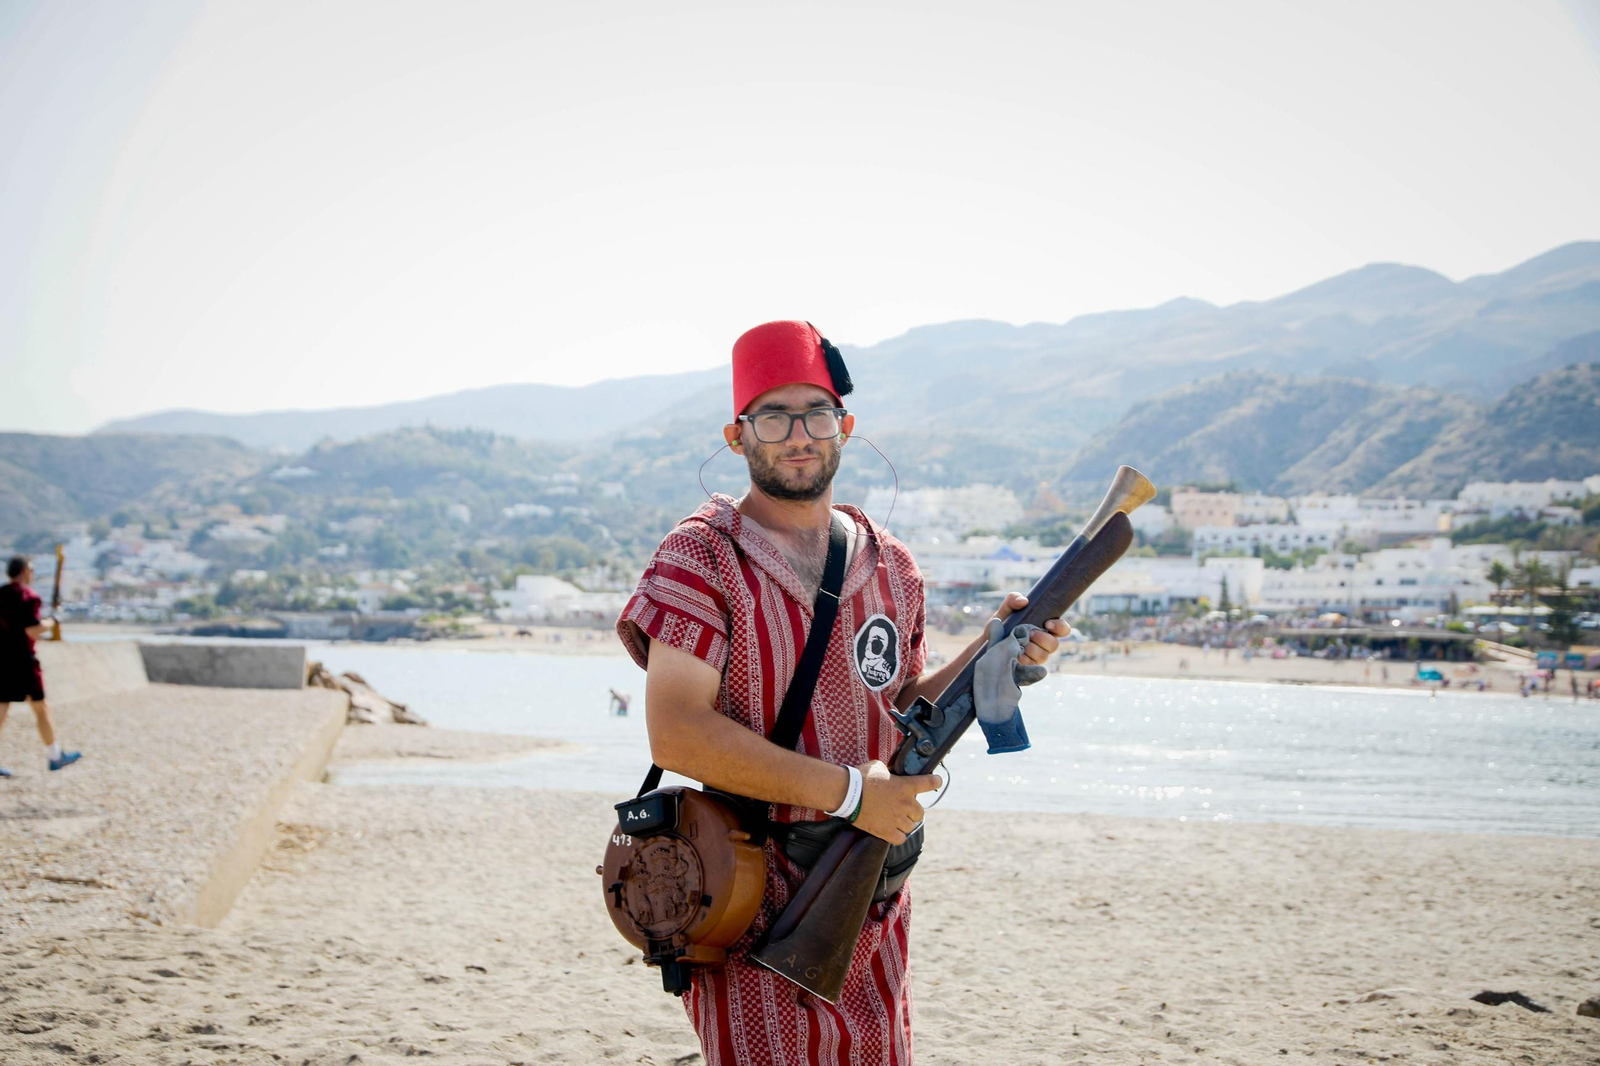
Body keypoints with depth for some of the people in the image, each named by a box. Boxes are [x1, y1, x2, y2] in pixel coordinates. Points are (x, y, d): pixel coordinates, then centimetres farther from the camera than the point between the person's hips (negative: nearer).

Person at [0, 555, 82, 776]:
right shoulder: (28, 596, -12)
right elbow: (33, 631, -19)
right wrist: (50, 622, -1)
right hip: (22, 659, -6)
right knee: (40, 707, 6)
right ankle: (54, 756, 15)